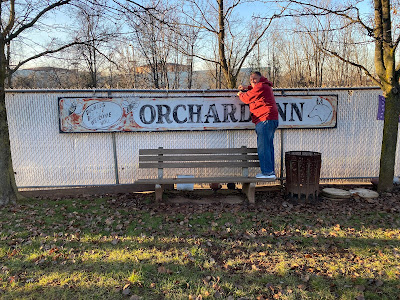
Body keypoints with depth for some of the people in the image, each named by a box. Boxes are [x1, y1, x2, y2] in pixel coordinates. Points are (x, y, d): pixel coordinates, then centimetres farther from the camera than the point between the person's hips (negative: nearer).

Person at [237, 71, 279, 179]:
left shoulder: (261, 87, -7)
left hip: (265, 120, -11)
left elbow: (247, 98, -2)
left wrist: (240, 94, 19)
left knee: (263, 147, -11)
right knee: (268, 147, 10)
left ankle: (267, 172, -12)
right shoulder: (265, 86, 25)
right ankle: (271, 172, 13)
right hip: (271, 121, 11)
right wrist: (246, 88, 35)